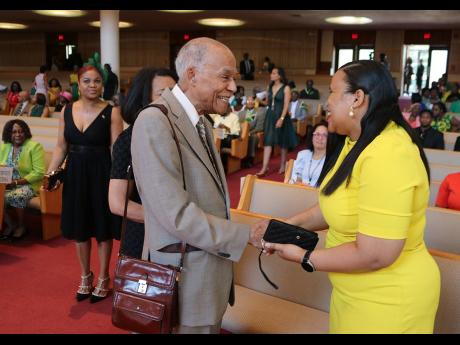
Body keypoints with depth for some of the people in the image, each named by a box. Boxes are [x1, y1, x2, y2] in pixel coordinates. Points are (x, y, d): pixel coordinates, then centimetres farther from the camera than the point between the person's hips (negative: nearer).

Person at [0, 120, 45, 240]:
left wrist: (16, 182, -20)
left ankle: (21, 226, -4)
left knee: (16, 196, -32)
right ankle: (10, 224, 1)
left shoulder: (35, 146, -10)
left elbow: (39, 173, -16)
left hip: (28, 184, -5)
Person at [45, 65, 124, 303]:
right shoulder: (67, 111, 4)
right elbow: (61, 147, 8)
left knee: (102, 227, 8)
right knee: (79, 227, 14)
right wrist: (49, 173, -3)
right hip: (75, 174, 4)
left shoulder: (111, 112, -9)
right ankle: (85, 276, 35)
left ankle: (103, 278, 28)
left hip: (101, 174, -4)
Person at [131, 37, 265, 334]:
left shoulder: (202, 123, 10)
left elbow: (208, 197, 8)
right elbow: (177, 215, -25)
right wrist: (248, 235, -20)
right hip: (184, 278, -8)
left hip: (210, 273, 8)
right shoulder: (155, 121, -20)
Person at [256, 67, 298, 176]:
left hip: (281, 116, -4)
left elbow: (286, 105, -14)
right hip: (270, 115, 5)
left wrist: (281, 118, -21)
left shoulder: (286, 88, -7)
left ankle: (283, 165, 22)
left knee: (283, 141, 7)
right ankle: (264, 168, -7)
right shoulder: (270, 87, 10)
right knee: (268, 141, -4)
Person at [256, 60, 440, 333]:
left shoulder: (387, 156, -30)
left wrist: (304, 258, -18)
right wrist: (289, 226, -1)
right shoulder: (359, 141, 3)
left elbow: (375, 255, -30)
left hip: (386, 302, -8)